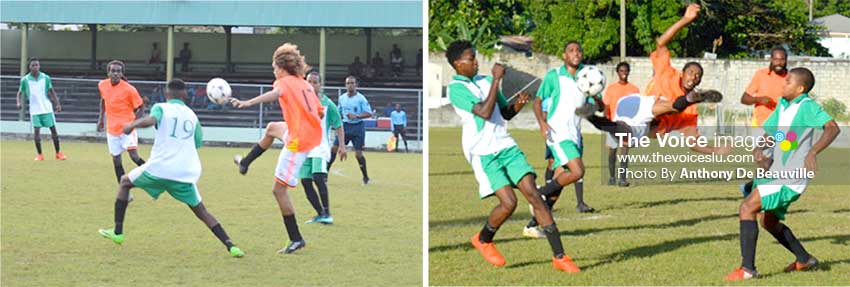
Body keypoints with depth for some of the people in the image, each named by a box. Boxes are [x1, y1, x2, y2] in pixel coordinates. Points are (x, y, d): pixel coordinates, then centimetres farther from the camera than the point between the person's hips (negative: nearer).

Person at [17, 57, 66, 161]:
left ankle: (58, 153, 13)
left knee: (53, 129, 2)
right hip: (35, 110, -1)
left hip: (47, 108, 1)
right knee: (36, 130, -5)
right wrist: (19, 102, -12)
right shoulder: (25, 80, -3)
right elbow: (20, 93, 6)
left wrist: (57, 104, -1)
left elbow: (52, 91, 8)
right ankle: (39, 154, 7)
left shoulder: (46, 78, 0)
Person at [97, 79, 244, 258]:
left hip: (159, 168, -3)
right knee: (201, 212, 12)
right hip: (186, 174, 3)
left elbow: (150, 120, -18)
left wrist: (132, 125, -8)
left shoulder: (161, 108, 5)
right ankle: (231, 246, -7)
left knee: (125, 182, 24)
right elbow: (198, 142, 25)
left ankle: (117, 232, 20)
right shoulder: (192, 115, 17)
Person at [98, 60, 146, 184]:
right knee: (116, 159, 5)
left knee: (134, 156, -18)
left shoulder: (129, 89, -15)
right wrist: (101, 118, 18)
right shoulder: (102, 85, -1)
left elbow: (139, 108, -7)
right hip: (112, 129, 5)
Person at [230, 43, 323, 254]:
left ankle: (296, 239, 0)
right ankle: (245, 163, 51)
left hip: (299, 141, -9)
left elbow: (276, 93, -31)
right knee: (272, 128, 35)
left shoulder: (285, 82, -6)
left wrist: (248, 103, -46)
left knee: (279, 189, -1)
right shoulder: (306, 85, 16)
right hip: (314, 134, 9)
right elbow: (320, 111, 17)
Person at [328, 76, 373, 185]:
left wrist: (356, 116, -24)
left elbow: (369, 113, -12)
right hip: (345, 126, 4)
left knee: (358, 154, -4)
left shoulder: (361, 98, -8)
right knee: (334, 148, -6)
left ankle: (365, 177, 14)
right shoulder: (342, 98, 7)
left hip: (357, 126, -4)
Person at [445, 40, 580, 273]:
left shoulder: (485, 81, 15)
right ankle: (483, 240, 14)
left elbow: (506, 113, 22)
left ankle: (559, 256, -8)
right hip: (482, 153, -6)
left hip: (506, 146, 6)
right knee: (509, 202, -17)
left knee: (533, 195, -7)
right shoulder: (455, 88, -7)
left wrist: (518, 104, 0)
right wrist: (496, 80, -16)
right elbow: (485, 112, -19)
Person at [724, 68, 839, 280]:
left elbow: (832, 127, -27)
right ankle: (804, 259, 37)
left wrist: (813, 152, -42)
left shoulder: (807, 106, -14)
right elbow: (769, 133, 17)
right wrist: (758, 149, -6)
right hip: (777, 171, 10)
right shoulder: (783, 105, 12)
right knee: (769, 221, 22)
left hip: (791, 177, -10)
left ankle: (747, 269, -20)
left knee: (747, 208, -19)